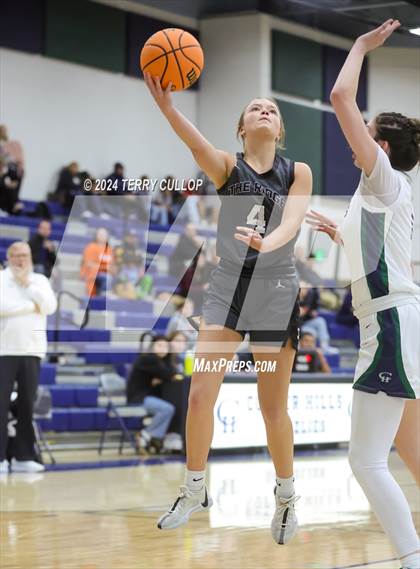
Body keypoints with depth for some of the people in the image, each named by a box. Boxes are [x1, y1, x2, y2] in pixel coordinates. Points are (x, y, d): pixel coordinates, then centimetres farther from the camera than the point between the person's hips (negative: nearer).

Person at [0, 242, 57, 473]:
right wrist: (32, 306, -6)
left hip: (31, 350, 3)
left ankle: (24, 456, 9)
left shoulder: (40, 280, 13)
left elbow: (50, 307, -2)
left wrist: (28, 284, -5)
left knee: (27, 404, 4)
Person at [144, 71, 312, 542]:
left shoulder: (298, 172, 2)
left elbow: (291, 220, -15)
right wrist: (166, 106, -41)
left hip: (275, 290, -1)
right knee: (200, 393, -8)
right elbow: (196, 143, -21)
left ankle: (287, 496, 22)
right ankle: (195, 492, 9)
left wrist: (267, 243, -39)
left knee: (273, 407, 3)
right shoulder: (227, 166, 1)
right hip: (227, 285, 1)